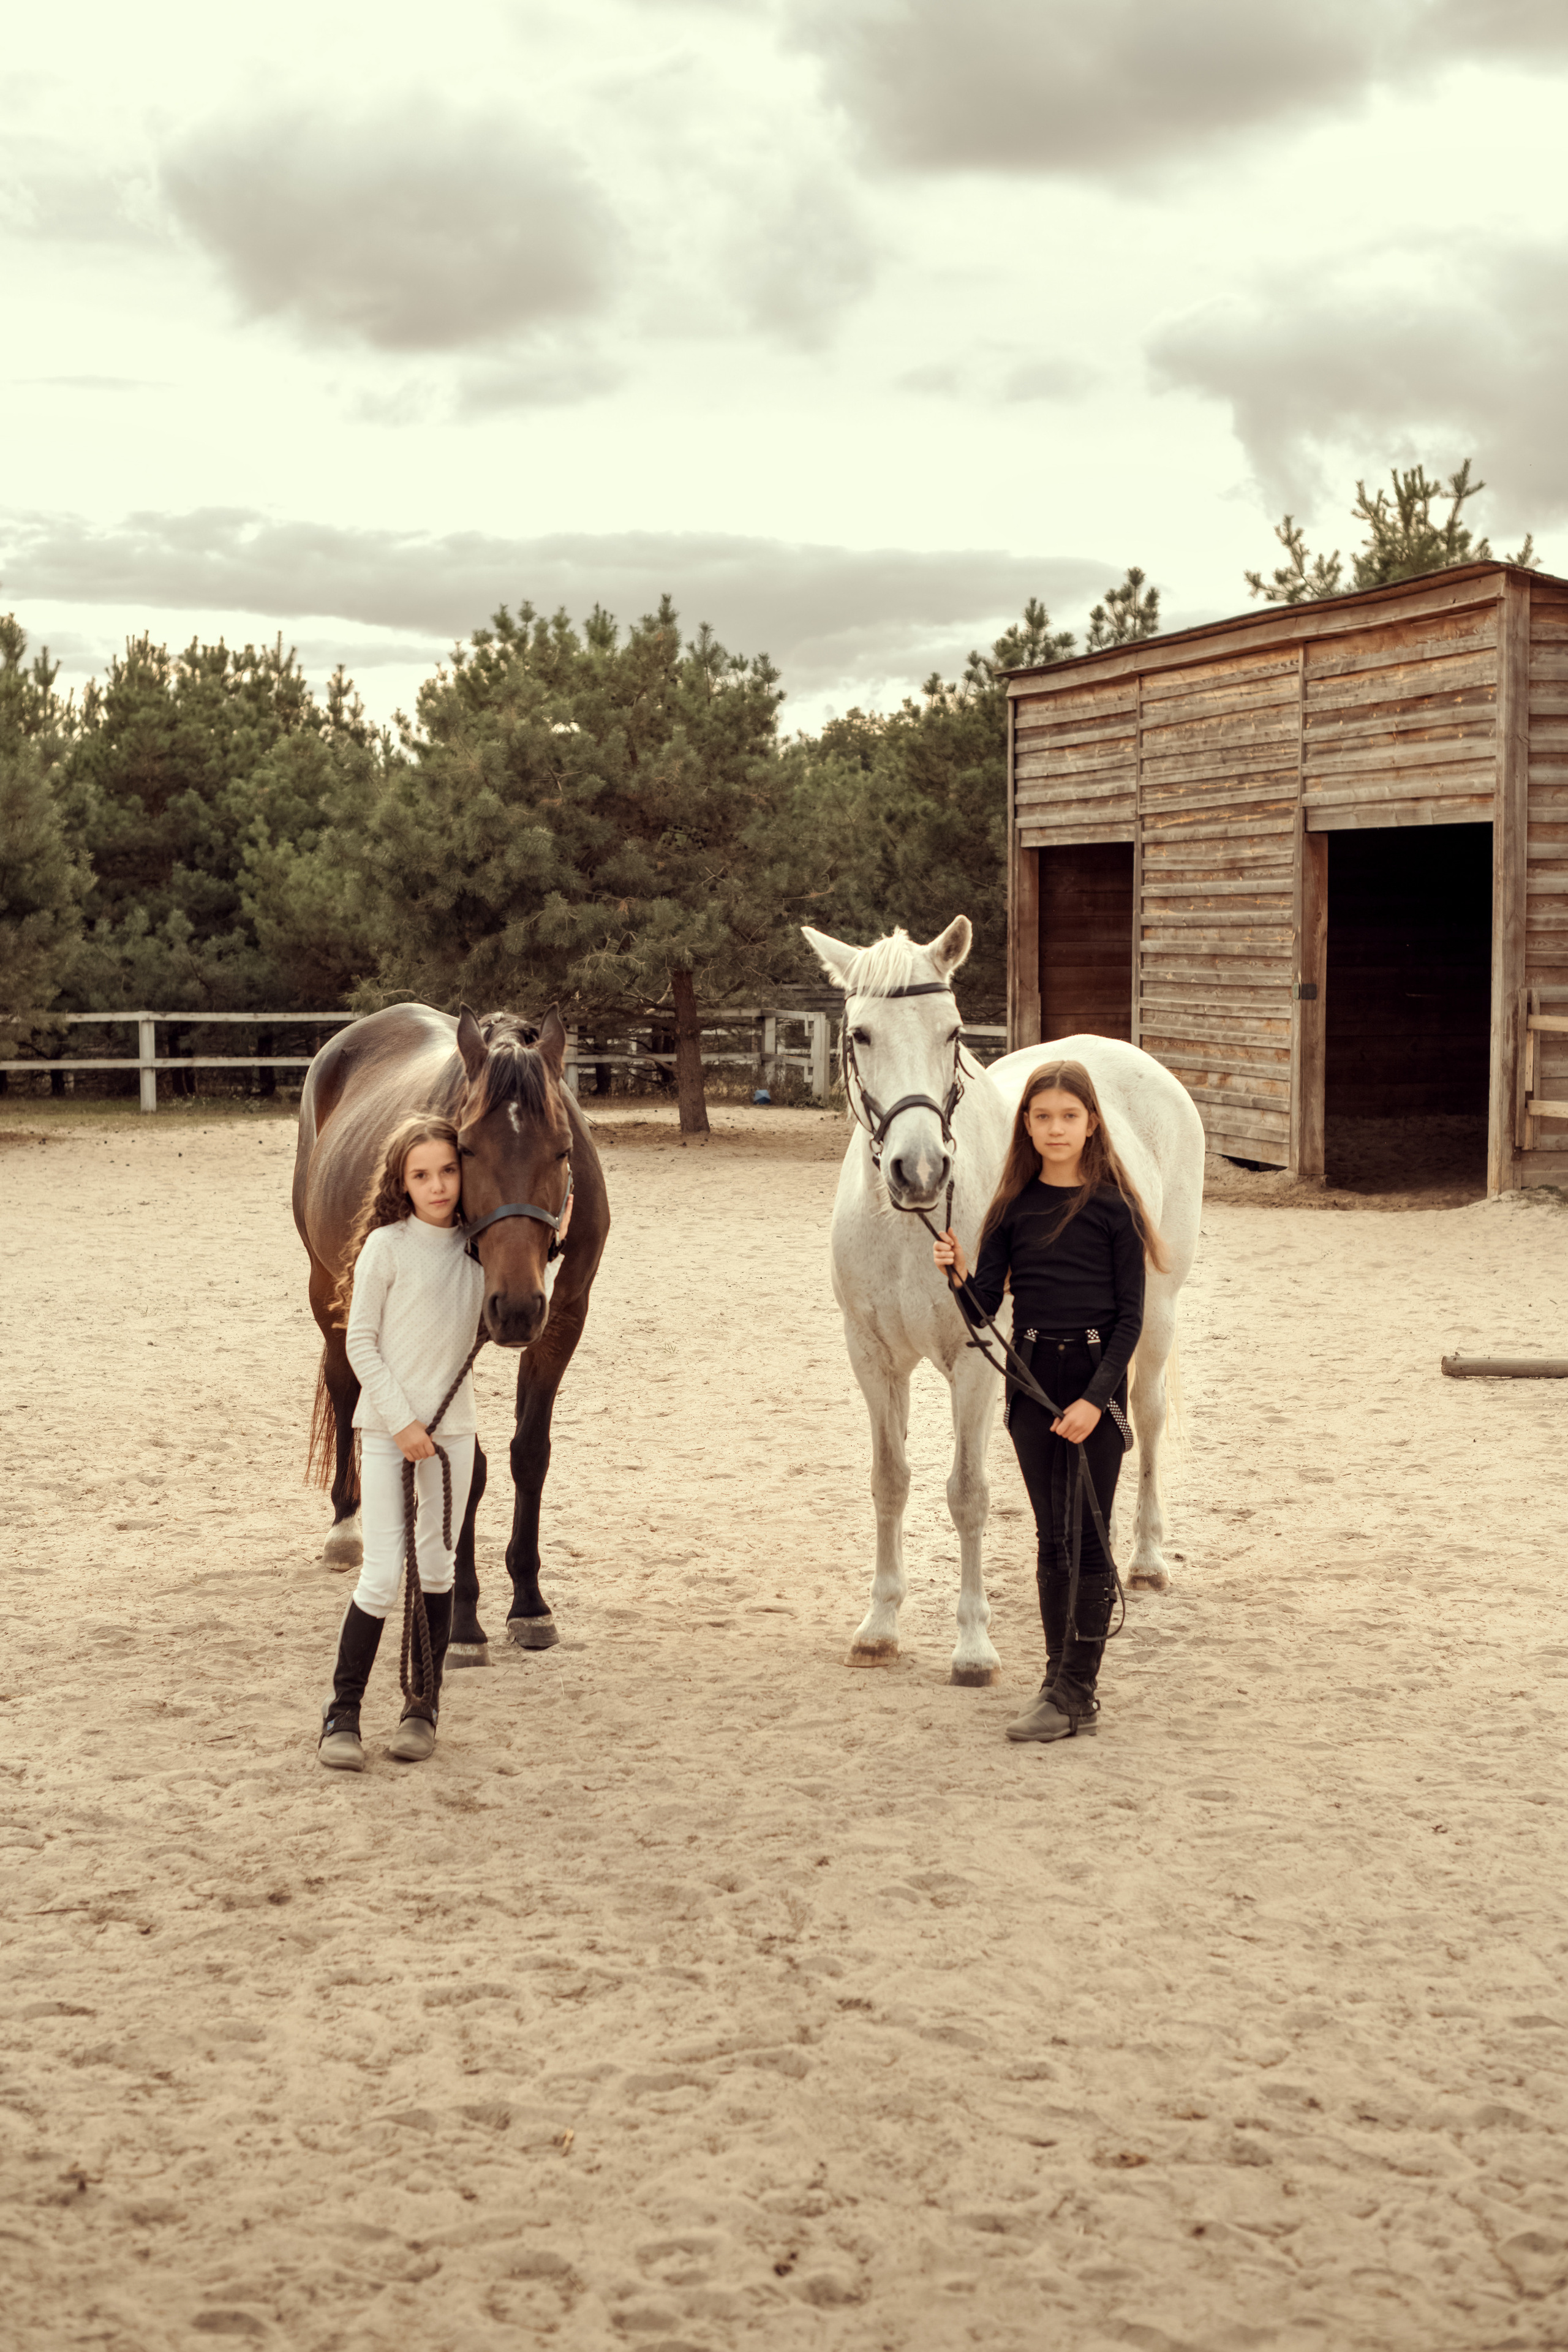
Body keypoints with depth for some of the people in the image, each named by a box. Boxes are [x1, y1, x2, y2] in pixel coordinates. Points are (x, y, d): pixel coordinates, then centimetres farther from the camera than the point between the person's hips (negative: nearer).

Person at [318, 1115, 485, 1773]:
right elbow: (361, 1344, -8)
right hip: (388, 1426, -4)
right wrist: (402, 1421, -14)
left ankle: (423, 1706, 20)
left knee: (436, 1570, 9)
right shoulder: (386, 1247, -8)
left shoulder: (478, 1250, 4)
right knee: (384, 1575, -8)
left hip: (453, 1427, 4)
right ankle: (342, 1712, 4)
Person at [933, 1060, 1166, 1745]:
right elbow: (983, 1308, 3)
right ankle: (1061, 1681, 18)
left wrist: (1096, 1397, -15)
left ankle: (1078, 1692, 1)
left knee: (1087, 1539, -3)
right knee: (1051, 1539, 10)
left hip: (1096, 1380, -4)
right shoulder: (1015, 1207, 5)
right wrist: (959, 1274, -18)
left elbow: (1131, 1316, -6)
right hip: (1031, 1378, 4)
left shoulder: (1113, 1208, -6)